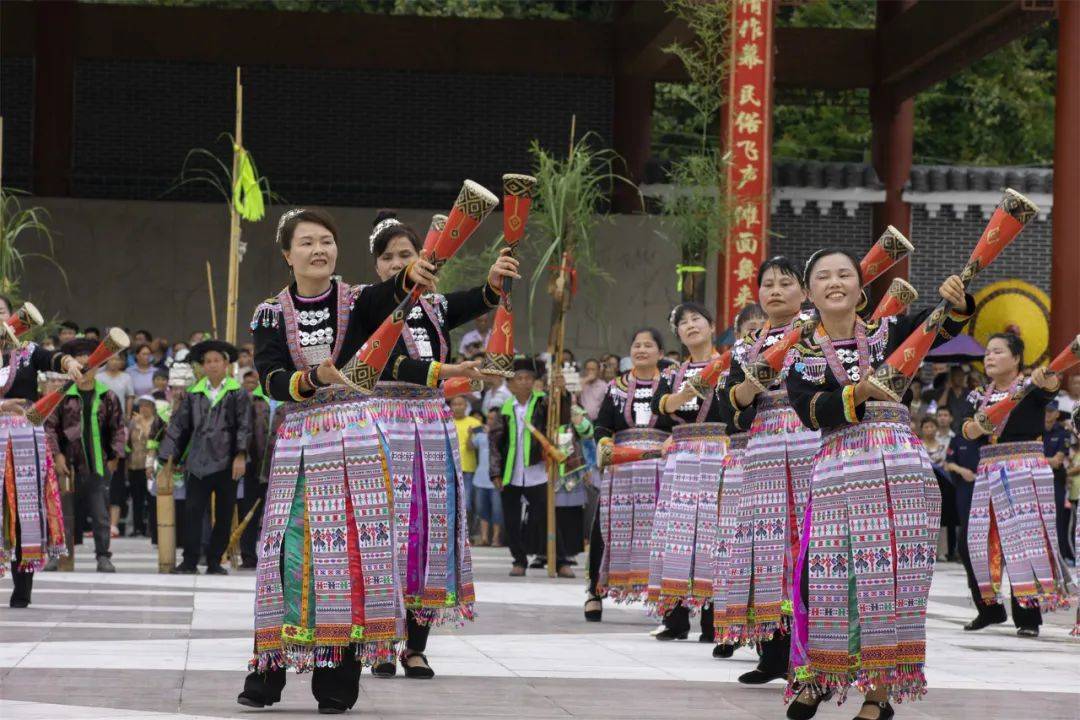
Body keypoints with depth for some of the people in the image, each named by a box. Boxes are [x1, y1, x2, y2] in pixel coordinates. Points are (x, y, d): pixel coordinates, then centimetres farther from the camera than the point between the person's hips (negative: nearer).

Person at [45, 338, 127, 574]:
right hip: (70, 465, 0)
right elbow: (50, 426, 2)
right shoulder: (63, 397, 1)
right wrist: (56, 455, -6)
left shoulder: (108, 398, 4)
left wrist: (115, 457, 3)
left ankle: (103, 557, 6)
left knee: (101, 515, 0)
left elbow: (118, 429, 9)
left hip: (99, 466, 0)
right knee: (67, 513, 6)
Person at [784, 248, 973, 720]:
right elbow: (810, 411, -8)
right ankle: (815, 677, 14)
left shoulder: (887, 333, 10)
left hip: (903, 468, 1)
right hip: (839, 470, -1)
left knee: (893, 577, -1)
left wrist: (956, 302, -20)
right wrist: (856, 394, -22)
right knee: (831, 575, -5)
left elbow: (943, 325, 1)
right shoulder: (801, 354, 7)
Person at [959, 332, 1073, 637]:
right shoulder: (980, 395, 14)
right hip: (989, 471, 5)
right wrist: (972, 427, -24)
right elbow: (965, 428, 0)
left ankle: (1028, 615, -7)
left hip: (1026, 469, -5)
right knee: (980, 541, 3)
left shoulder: (1030, 387, -1)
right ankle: (989, 608, 19)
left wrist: (1048, 381, -47)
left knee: (1025, 538, -9)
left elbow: (1051, 387, -23)